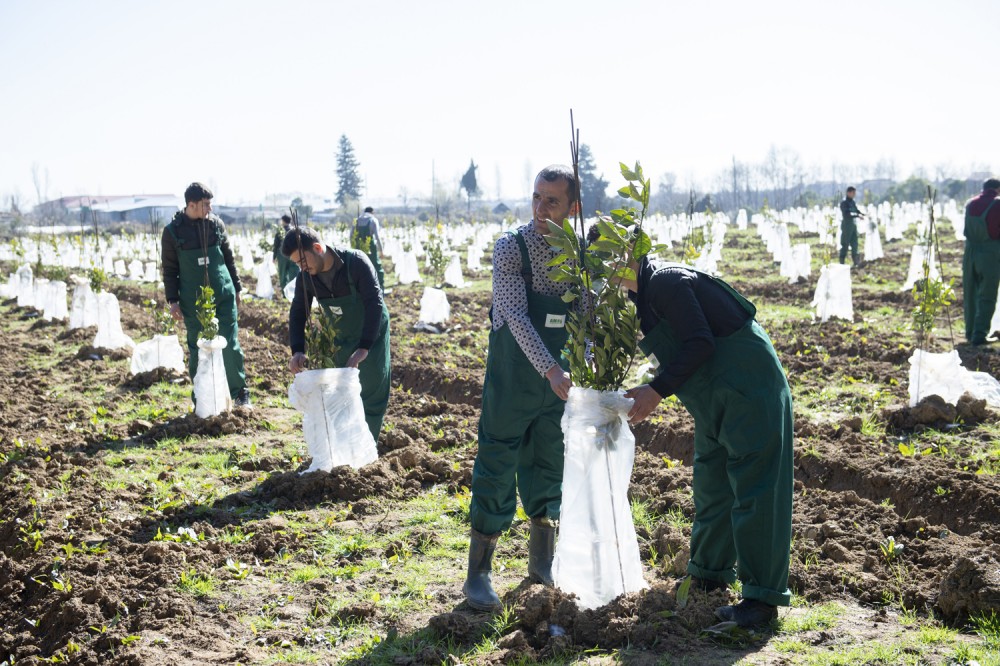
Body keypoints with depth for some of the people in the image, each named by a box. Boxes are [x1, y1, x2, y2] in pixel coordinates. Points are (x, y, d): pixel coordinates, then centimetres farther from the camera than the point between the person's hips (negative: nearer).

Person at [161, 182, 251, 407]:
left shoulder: (216, 224, 3)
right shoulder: (173, 231, -3)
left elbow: (228, 258, 12)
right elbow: (169, 269, 1)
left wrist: (236, 287, 13)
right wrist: (173, 300, -2)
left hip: (223, 295, 1)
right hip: (193, 300, -1)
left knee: (230, 344, 0)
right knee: (197, 348, 5)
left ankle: (239, 391, 14)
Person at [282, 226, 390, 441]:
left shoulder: (356, 262, -28)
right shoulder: (306, 278, -12)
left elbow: (375, 304, -33)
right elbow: (297, 314, -5)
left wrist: (363, 349, -39)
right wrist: (297, 351, -22)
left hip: (372, 334, -5)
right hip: (343, 339, 5)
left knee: (372, 392, -4)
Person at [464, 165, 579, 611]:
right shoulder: (511, 248, -14)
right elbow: (515, 317, -24)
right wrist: (550, 369, -35)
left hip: (559, 381, 4)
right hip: (512, 380, -4)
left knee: (549, 468, 14)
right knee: (497, 469, -1)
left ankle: (543, 562, 29)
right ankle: (478, 572, 8)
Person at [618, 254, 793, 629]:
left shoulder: (665, 282, -18)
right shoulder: (641, 293, 13)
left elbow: (699, 343, -25)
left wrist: (657, 390, -24)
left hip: (749, 394, -11)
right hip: (713, 401, 11)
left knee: (754, 489, -9)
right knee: (710, 485, 17)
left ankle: (763, 597, -6)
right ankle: (710, 573, 32)